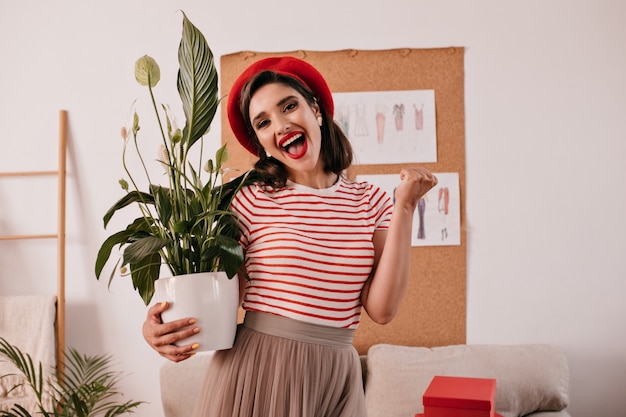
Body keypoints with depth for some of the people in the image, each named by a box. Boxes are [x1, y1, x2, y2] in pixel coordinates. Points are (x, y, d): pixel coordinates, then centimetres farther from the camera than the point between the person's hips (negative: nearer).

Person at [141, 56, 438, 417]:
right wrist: (162, 329, -22)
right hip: (254, 371, -1)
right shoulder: (251, 201, -5)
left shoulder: (371, 202, 0)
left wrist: (404, 207, -9)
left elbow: (382, 308, -9)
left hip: (336, 377, 2)